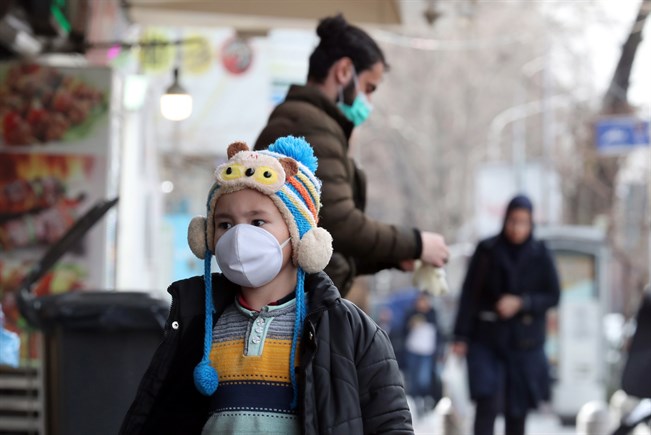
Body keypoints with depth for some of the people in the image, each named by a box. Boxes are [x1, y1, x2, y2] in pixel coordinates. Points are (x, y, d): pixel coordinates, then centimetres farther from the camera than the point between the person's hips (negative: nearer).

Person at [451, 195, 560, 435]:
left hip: (525, 342, 1)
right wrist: (462, 336, -6)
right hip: (487, 341, -1)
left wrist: (521, 303, -13)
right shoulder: (487, 250, -2)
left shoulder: (540, 255, 1)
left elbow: (553, 296, 3)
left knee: (517, 411, 5)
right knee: (486, 405, -13)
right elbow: (469, 295, -1)